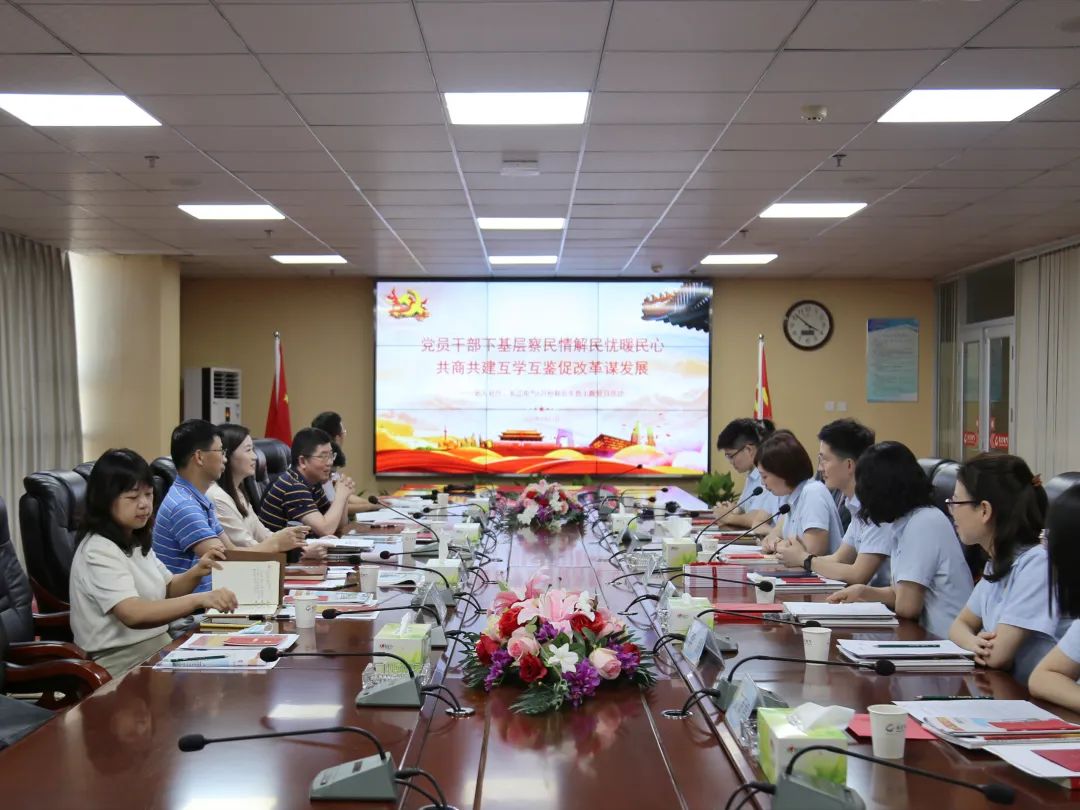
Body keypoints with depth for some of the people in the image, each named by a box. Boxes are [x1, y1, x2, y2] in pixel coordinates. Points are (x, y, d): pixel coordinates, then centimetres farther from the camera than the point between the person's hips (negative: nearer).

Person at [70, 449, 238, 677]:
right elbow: (133, 614, -29)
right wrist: (199, 600, -38)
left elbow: (168, 590, 19)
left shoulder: (136, 541, 11)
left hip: (155, 650, 8)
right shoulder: (99, 551, -16)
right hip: (121, 666, -8)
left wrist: (196, 572, -2)